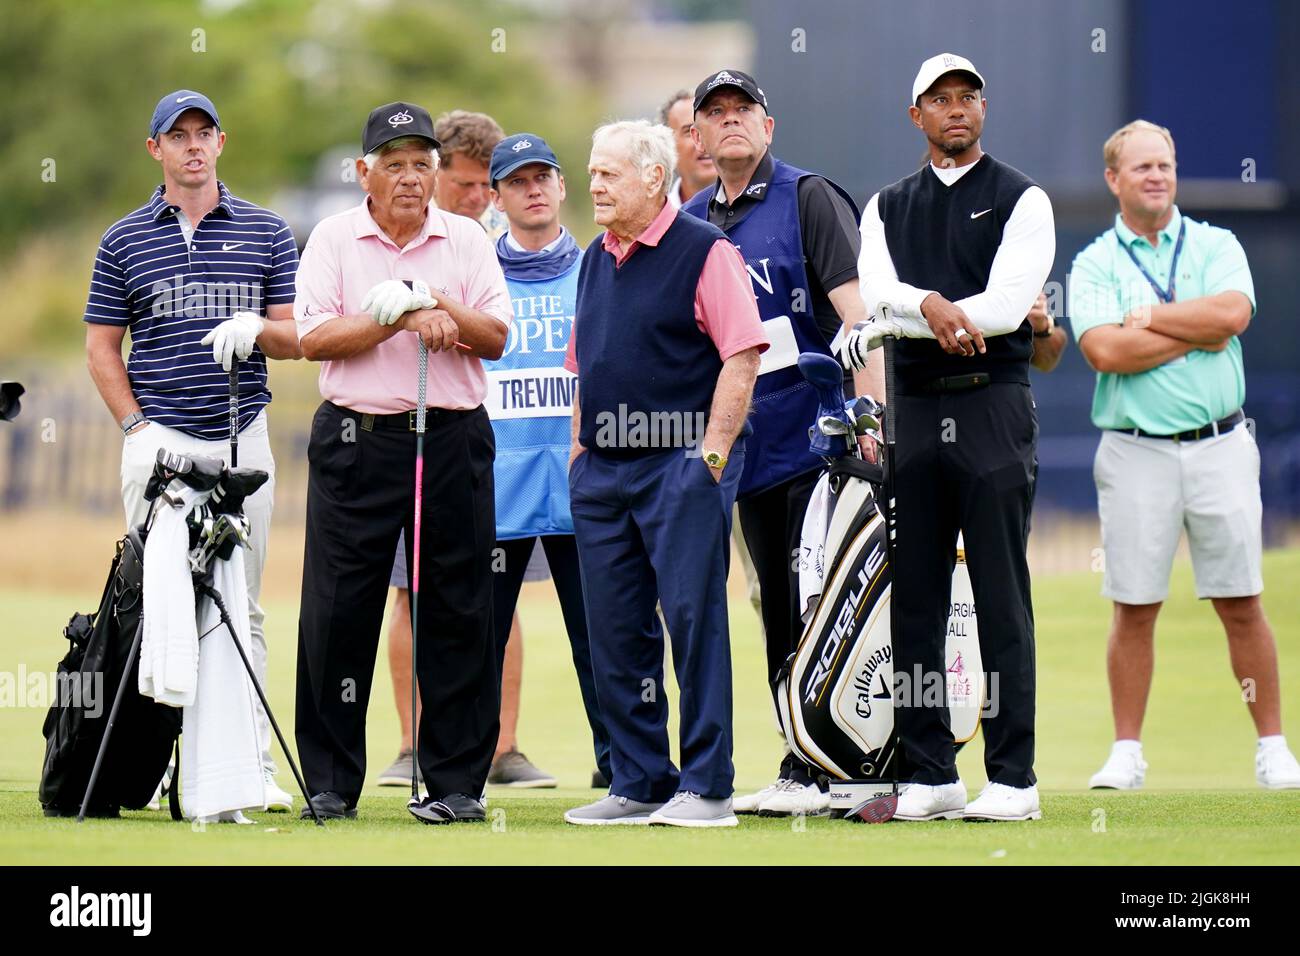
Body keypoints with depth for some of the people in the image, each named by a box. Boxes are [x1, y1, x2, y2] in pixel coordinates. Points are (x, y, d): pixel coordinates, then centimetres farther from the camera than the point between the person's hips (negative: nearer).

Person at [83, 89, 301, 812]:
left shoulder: (268, 233, 8)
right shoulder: (124, 240, 7)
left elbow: (299, 336, 7)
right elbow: (102, 345, 9)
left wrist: (256, 329, -14)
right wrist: (135, 426, -4)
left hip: (243, 438, 1)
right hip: (160, 440, -1)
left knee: (243, 606, 3)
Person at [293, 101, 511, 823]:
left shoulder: (466, 241, 10)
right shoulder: (333, 239, 6)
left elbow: (495, 337, 2)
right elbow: (313, 338, -5)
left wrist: (442, 309, -16)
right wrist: (398, 317, -14)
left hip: (453, 440, 1)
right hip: (356, 439, -1)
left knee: (457, 612, -1)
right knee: (338, 612, -3)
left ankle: (455, 782, 5)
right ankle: (330, 782, 5)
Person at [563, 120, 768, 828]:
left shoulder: (704, 251, -6)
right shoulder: (596, 260, 16)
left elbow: (742, 354, -11)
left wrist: (712, 451, -15)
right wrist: (579, 449, 14)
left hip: (682, 462, -7)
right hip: (602, 470, 7)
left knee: (693, 616, -8)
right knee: (615, 629, 6)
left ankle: (706, 788, -5)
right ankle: (637, 784, 14)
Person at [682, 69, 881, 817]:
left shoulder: (808, 198, -2)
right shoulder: (691, 224, 16)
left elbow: (854, 309, -12)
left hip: (821, 442, -6)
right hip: (749, 450, 7)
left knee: (816, 611, -12)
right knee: (779, 620, 9)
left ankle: (816, 772, -12)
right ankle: (799, 772, 14)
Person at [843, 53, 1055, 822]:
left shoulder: (1021, 200, 4)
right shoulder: (889, 208, 17)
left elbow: (1006, 305, -10)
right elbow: (879, 297, 0)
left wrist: (908, 317, -9)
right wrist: (937, 310, -19)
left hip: (995, 408, -4)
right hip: (915, 410, 4)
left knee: (1002, 600, -6)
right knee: (916, 600, 3)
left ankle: (1013, 777, -6)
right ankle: (930, 773, 8)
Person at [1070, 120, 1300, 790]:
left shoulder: (1216, 246, 8)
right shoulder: (1093, 265, 4)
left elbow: (1233, 313, -12)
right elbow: (1105, 351, -12)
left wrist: (1147, 317, -8)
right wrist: (1197, 333, -9)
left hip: (1220, 449, 1)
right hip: (1136, 453, -1)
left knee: (1240, 604, 2)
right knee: (1135, 608, 2)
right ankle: (1126, 753, 10)